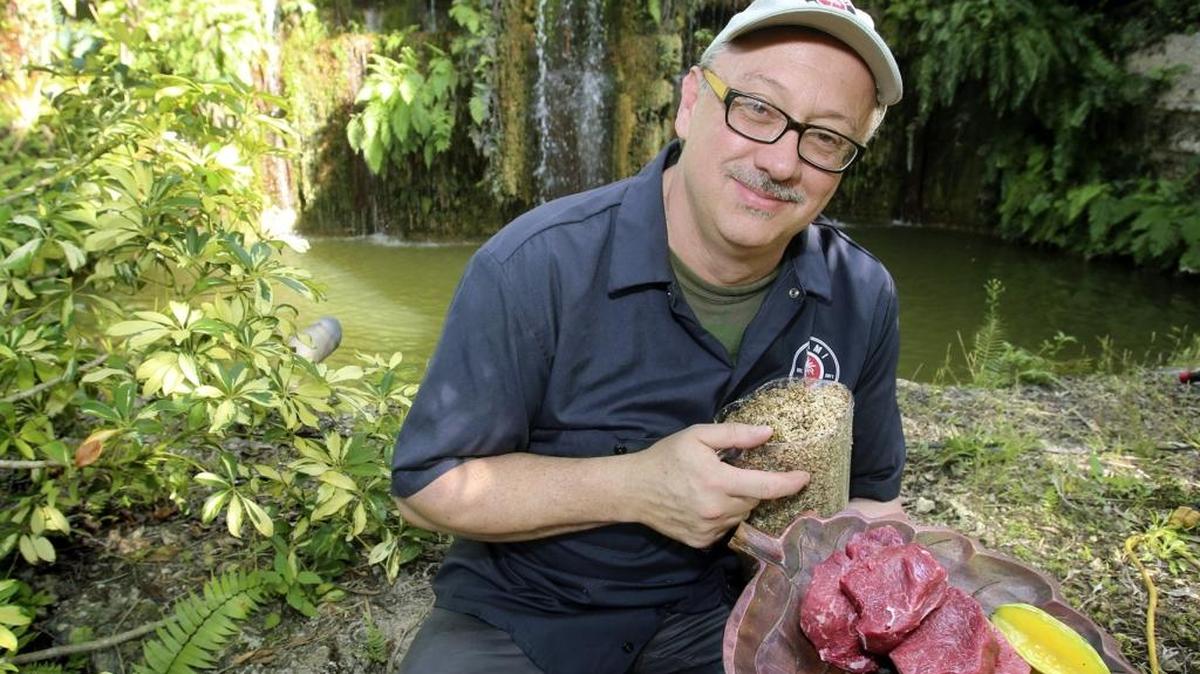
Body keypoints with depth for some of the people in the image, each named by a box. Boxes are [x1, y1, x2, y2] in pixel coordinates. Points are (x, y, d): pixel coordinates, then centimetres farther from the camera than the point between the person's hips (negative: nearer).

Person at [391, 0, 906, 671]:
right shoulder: (538, 267, -22)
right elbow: (427, 483, -14)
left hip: (714, 614, 3)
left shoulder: (863, 298, -8)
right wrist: (635, 486, -27)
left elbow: (872, 493, 7)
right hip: (520, 618, -2)